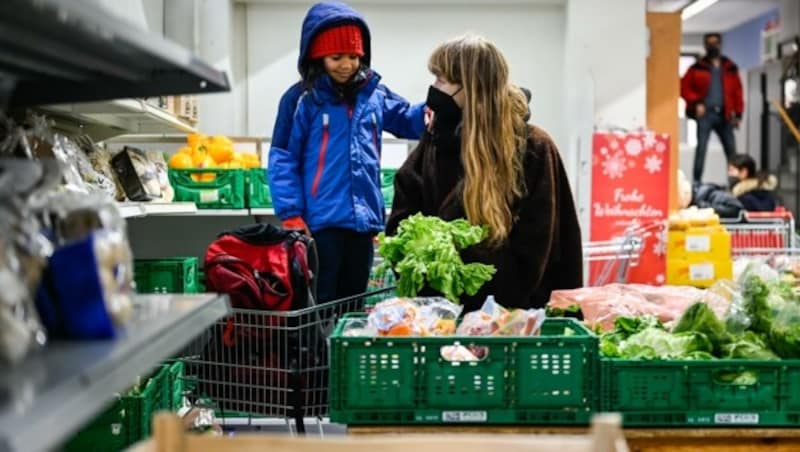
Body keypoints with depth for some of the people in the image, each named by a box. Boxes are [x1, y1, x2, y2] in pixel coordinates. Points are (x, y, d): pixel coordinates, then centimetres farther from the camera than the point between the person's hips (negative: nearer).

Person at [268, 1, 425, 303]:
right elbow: (282, 160, -6)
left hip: (363, 221, 5)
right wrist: (291, 216, -13)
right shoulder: (302, 99, -6)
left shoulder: (374, 94, 7)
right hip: (321, 222, -5)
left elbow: (408, 121, 20)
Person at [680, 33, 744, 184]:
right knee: (701, 148, -8)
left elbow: (737, 92, 12)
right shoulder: (697, 68, 5)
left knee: (731, 150, 1)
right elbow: (684, 87, 2)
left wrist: (738, 114, 5)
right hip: (705, 114, -2)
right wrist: (696, 103, -10)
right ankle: (696, 182, -6)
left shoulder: (730, 68, 13)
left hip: (725, 115, 3)